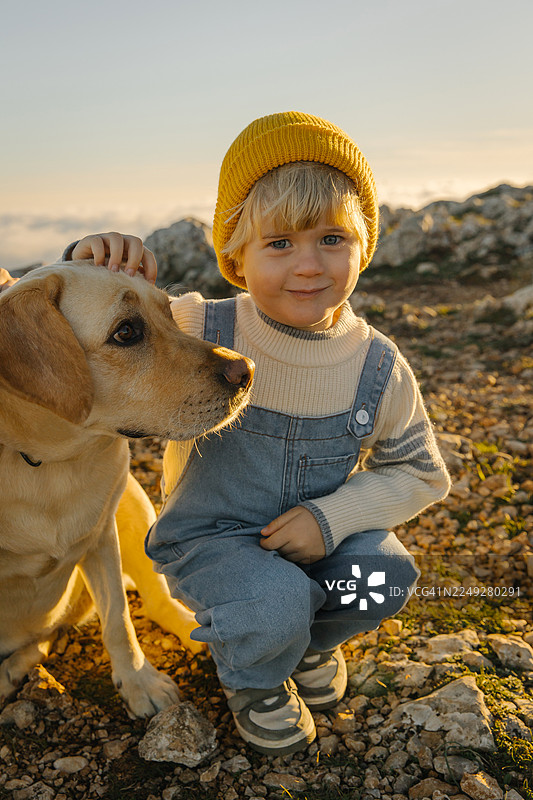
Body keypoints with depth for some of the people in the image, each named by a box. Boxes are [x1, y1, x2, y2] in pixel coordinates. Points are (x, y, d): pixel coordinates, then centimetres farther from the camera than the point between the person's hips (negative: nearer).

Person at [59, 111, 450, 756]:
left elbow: (420, 471, -2)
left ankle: (308, 641, 14)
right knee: (273, 605, -30)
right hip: (210, 537, -2)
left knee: (388, 579, -22)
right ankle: (251, 677, 10)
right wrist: (92, 265, -32)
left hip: (313, 532, 3)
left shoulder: (377, 365, -12)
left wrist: (334, 516, -19)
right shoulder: (198, 334, -18)